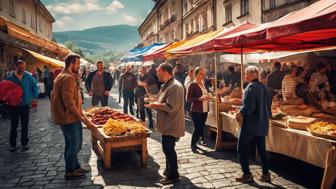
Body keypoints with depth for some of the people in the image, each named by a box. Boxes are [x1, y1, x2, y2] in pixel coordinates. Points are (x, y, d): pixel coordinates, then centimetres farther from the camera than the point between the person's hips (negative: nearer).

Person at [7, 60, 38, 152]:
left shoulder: (29, 77, -6)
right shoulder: (10, 78, -6)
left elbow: (34, 88, 2)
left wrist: (34, 98, -1)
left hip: (25, 105, 0)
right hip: (13, 105, 0)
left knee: (25, 125, 10)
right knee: (13, 126, 9)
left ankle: (24, 143, 22)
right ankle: (13, 144, 20)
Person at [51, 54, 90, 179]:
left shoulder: (60, 76, 14)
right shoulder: (69, 78, -20)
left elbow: (55, 96, 20)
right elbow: (68, 100, -27)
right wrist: (79, 114, -15)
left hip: (63, 116, 10)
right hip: (70, 117, -10)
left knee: (70, 144, 19)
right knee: (75, 145, 2)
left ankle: (75, 167, 32)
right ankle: (69, 172, 14)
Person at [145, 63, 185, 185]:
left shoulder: (175, 86, -22)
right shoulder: (168, 85, 12)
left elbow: (170, 107, -27)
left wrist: (155, 105, -14)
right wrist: (155, 105, 5)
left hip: (171, 125, -10)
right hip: (168, 124, 10)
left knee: (168, 149, 0)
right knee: (168, 149, 20)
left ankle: (173, 175, 14)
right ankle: (169, 170, 35)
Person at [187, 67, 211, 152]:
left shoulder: (203, 84, 12)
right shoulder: (192, 85, -10)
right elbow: (188, 98, -14)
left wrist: (207, 97, 4)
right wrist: (200, 98, -23)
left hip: (204, 110, 7)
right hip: (196, 111, -7)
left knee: (202, 127, 10)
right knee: (197, 128, -4)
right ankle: (193, 145, 13)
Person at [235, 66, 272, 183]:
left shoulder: (251, 87, -16)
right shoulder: (264, 87, 9)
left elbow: (248, 106, -22)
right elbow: (269, 104, 15)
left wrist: (241, 114, -6)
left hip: (250, 124, -8)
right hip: (263, 124, 8)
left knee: (242, 148, 4)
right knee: (262, 149, 16)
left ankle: (247, 175, 7)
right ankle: (266, 174, 21)